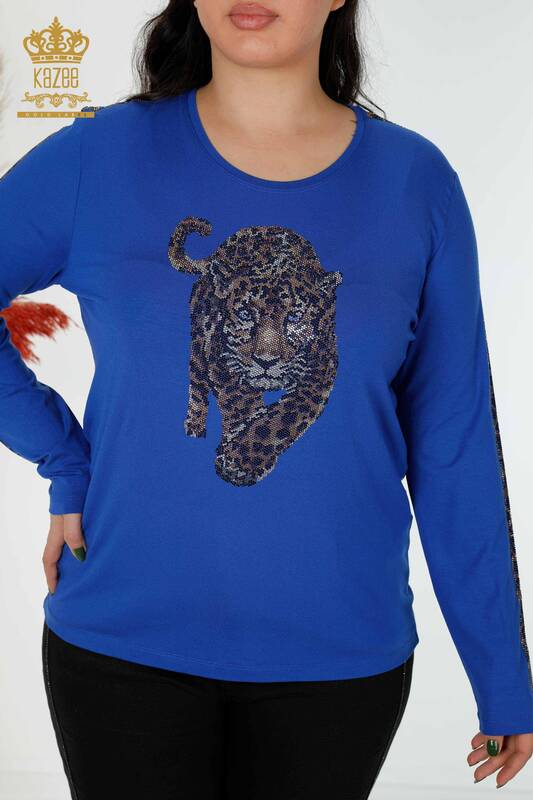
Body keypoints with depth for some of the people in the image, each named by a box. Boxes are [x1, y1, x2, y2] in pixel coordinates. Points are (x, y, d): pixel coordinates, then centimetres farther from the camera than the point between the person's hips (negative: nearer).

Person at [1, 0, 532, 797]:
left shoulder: (416, 182, -4)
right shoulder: (99, 157, -6)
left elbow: (456, 450, -1)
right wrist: (65, 465, -6)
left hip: (342, 653, 2)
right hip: (123, 643, -1)